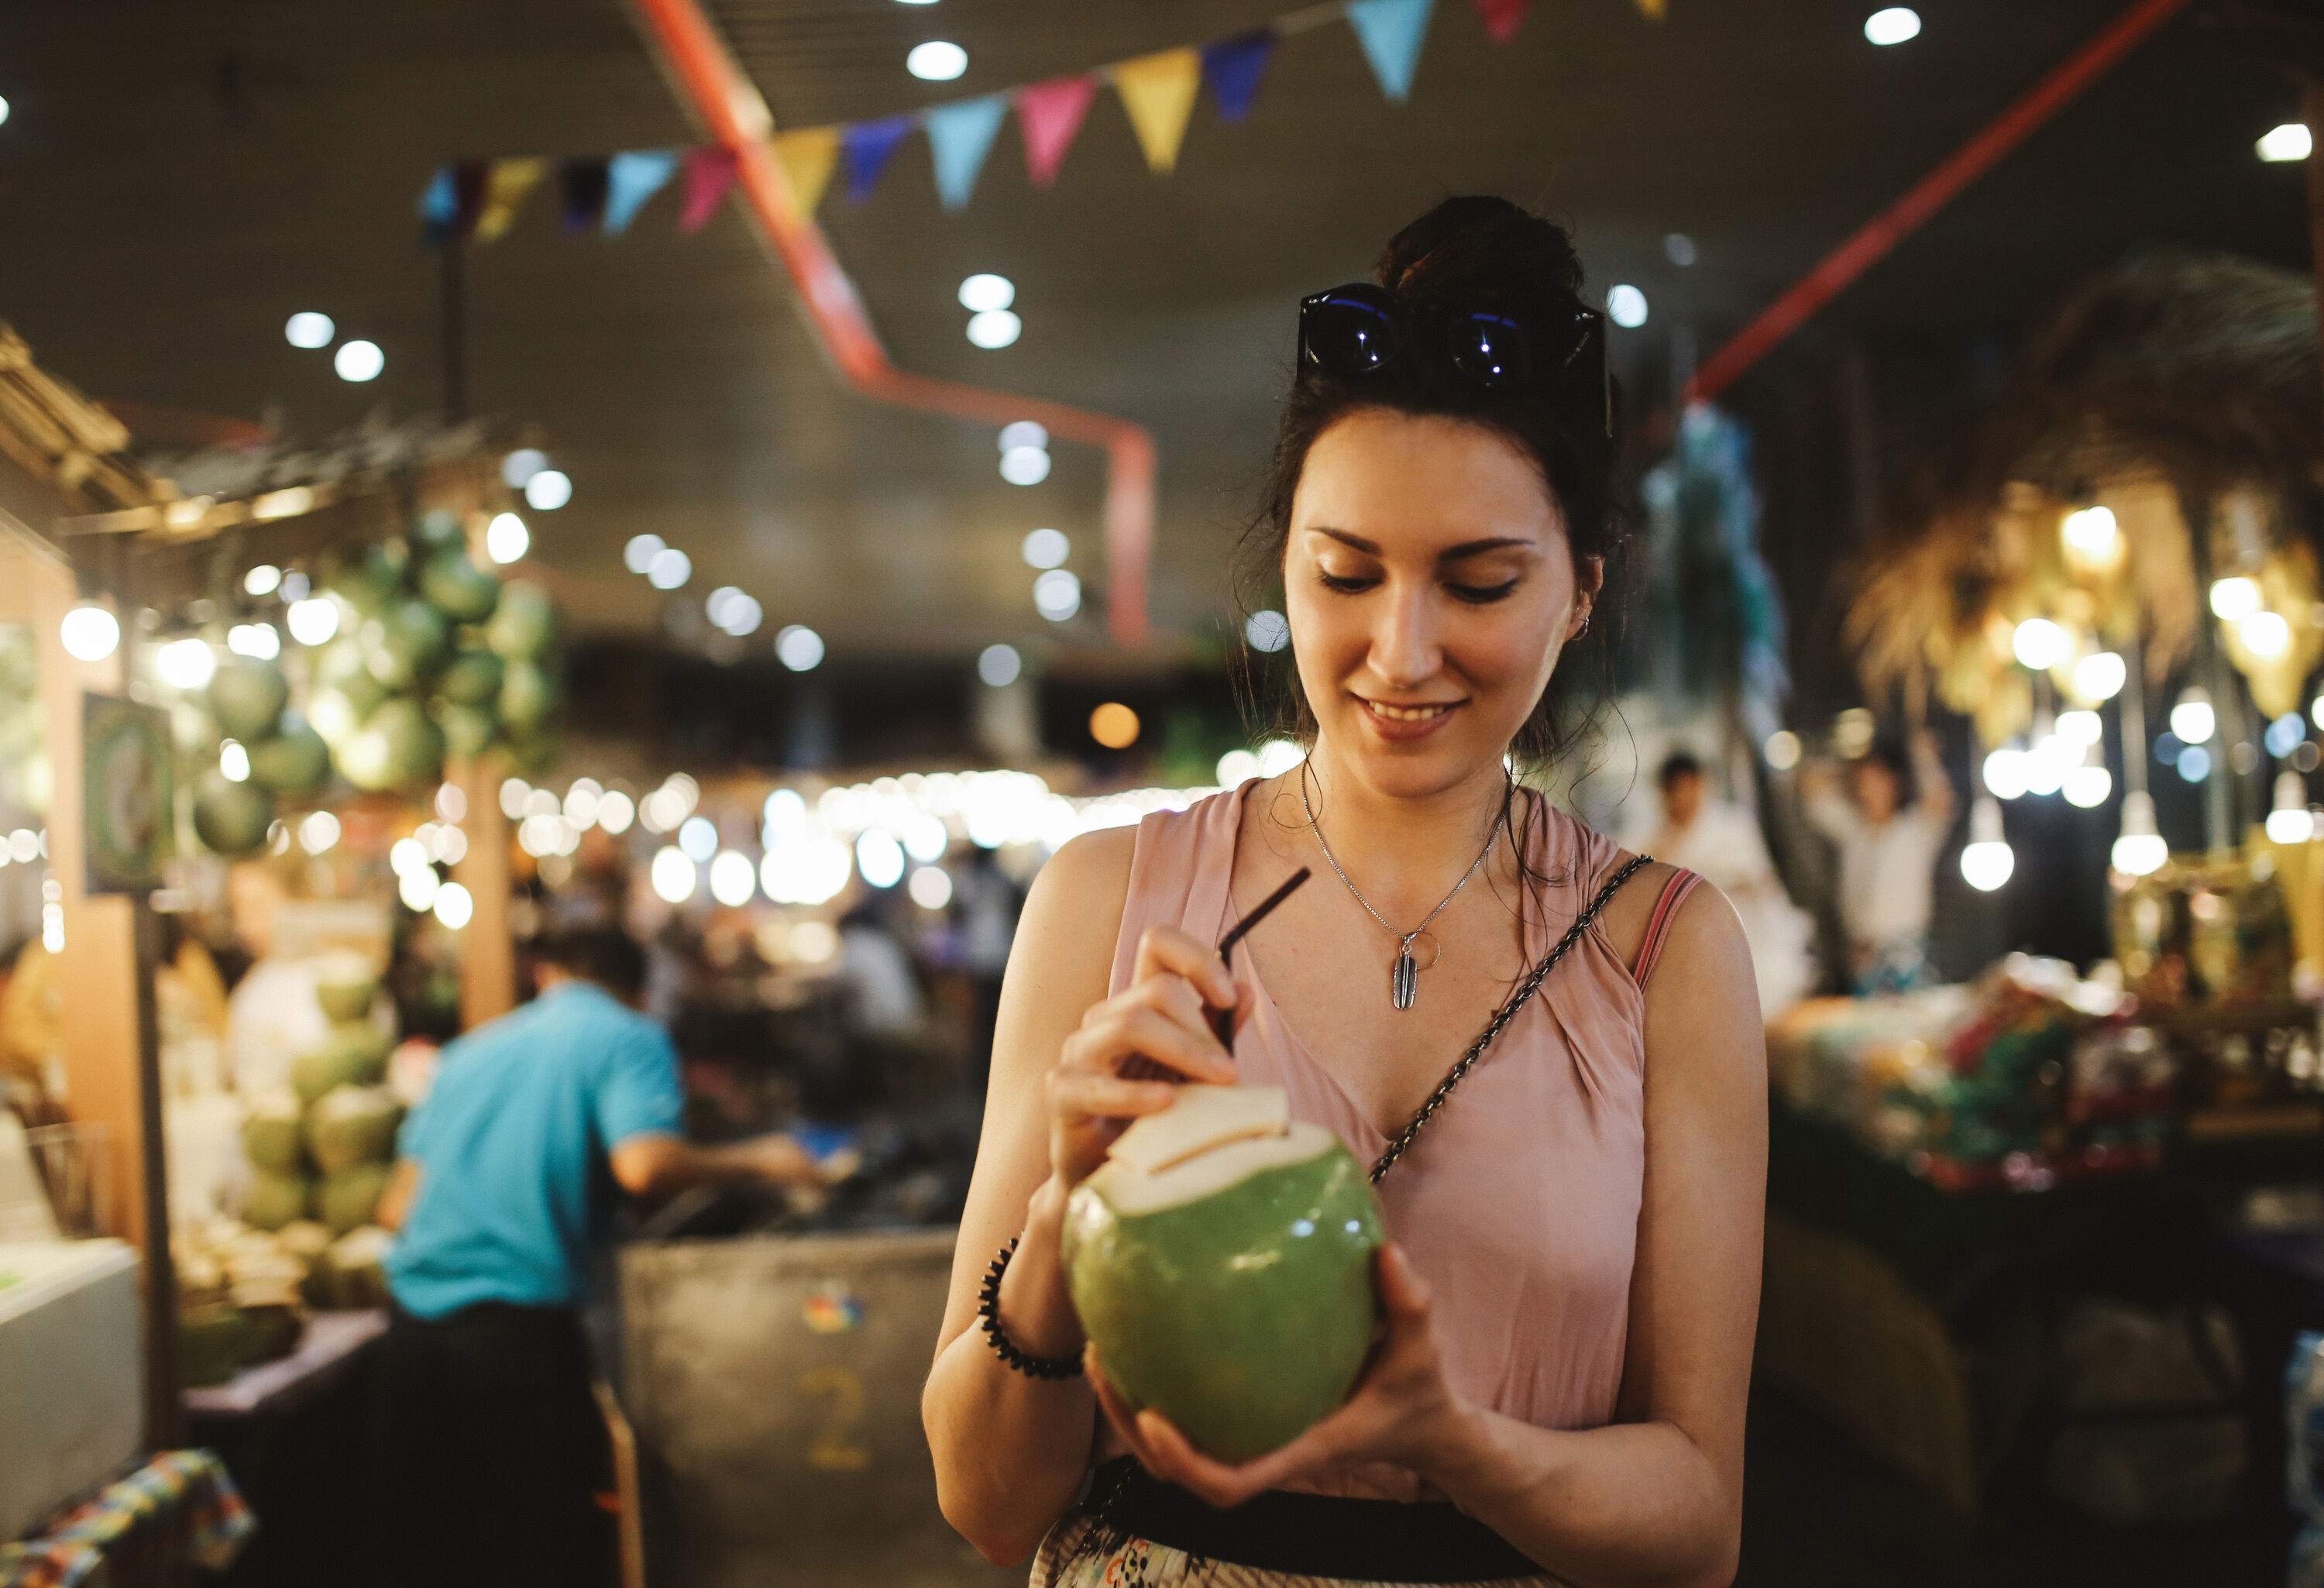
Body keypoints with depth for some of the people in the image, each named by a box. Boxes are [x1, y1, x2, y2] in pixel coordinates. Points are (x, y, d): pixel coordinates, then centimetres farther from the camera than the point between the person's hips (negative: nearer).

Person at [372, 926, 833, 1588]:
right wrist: (756, 1160, 0)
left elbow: (397, 1205, 18)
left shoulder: (474, 1048, 20)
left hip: (412, 1324, 5)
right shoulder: (629, 1038, 4)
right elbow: (643, 1164, -16)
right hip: (519, 1325, -5)